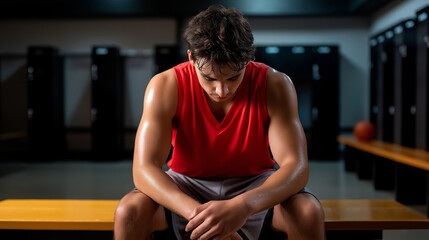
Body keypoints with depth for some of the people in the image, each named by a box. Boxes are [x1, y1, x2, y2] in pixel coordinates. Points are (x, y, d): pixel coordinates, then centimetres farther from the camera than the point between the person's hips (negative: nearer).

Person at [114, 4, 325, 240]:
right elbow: (144, 169, -25)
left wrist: (243, 206, -45)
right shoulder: (165, 86, -19)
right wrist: (197, 212, -43)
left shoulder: (275, 85, -19)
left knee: (309, 212, -29)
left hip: (254, 187, 0)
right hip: (186, 187, 0)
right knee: (129, 211, -28)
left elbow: (296, 167, -26)